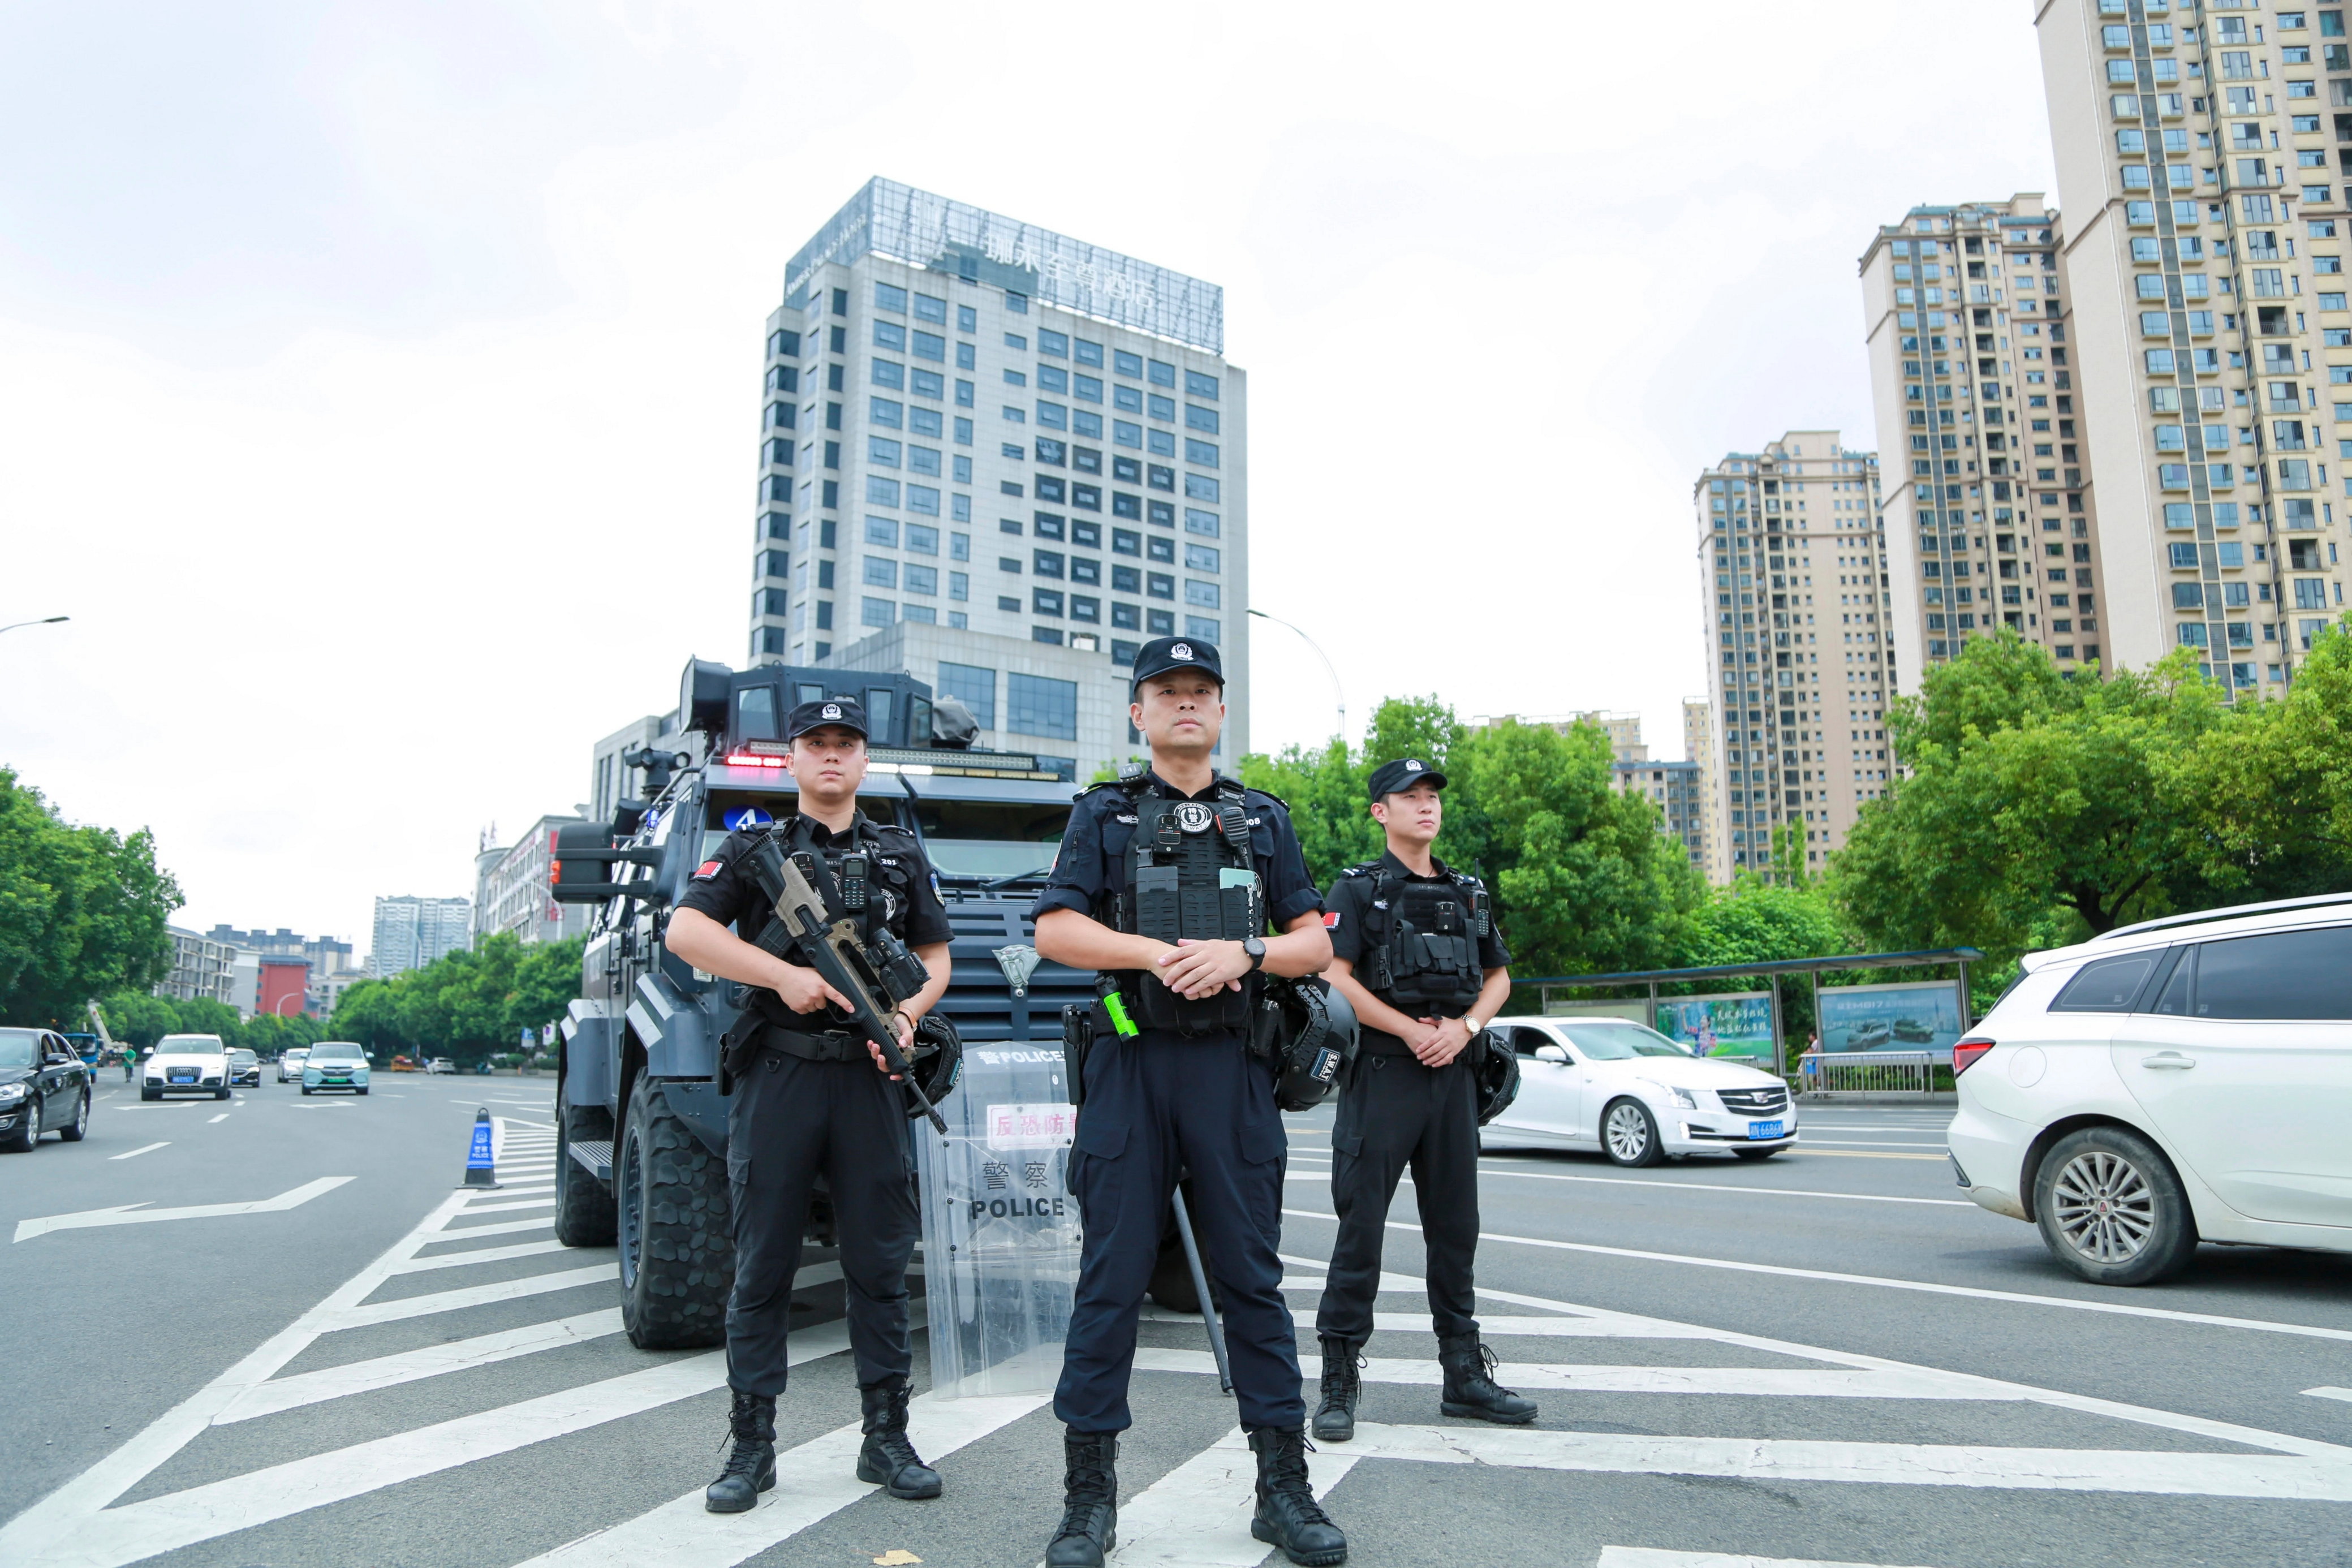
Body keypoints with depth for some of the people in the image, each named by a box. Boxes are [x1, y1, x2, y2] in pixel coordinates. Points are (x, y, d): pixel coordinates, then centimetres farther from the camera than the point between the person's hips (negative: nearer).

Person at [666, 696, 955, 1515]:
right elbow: (685, 932, -5)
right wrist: (785, 974, -16)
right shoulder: (753, 849, 7)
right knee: (762, 1265, 5)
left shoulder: (903, 855, 14)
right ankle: (751, 1445, 16)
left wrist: (907, 1013, -7)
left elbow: (935, 956, 14)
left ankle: (886, 1438, 17)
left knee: (880, 1263, 6)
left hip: (871, 1077, 2)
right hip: (777, 1075, -1)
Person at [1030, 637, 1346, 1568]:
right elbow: (1055, 931, 0)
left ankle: (1284, 1491, 14)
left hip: (1232, 1069, 1)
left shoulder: (1263, 820, 15)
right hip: (1130, 1063, -1)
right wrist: (1154, 951, -13)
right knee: (1110, 1278, 1)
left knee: (1252, 1276, 5)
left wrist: (1243, 951, -8)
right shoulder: (1104, 815, 11)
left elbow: (1314, 943, 11)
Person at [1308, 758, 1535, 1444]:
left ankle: (1464, 1375, 21)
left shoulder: (1469, 893, 17)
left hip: (1454, 1073, 5)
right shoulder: (1358, 889, 0)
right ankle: (1339, 1381, 3)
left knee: (1455, 1225, 11)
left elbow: (1498, 977, 18)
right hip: (1384, 1071, -5)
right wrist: (1412, 1030, -14)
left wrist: (1463, 1027, -2)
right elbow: (1334, 977, -10)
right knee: (1361, 1224, -5)